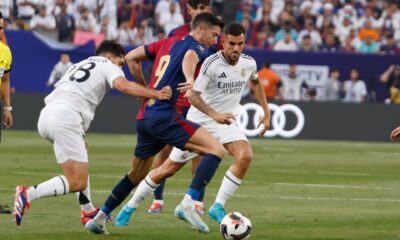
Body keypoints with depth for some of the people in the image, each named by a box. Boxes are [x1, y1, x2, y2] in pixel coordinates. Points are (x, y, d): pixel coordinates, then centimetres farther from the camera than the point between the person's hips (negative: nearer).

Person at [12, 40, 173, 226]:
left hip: (46, 114, 9)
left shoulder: (79, 65, 33)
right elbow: (123, 85, -10)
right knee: (77, 182, -10)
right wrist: (156, 94, -9)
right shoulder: (107, 65, 12)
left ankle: (88, 211, 30)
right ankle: (28, 194, -26)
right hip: (66, 118, -9)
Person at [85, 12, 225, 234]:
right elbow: (189, 57, -27)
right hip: (164, 117, -8)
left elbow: (130, 57, 24)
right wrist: (191, 80, -46)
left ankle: (99, 218, 28)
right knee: (216, 149, -13)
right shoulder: (197, 48, -1)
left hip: (144, 117, 8)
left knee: (137, 174, 25)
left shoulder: (167, 43, 21)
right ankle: (191, 206, -25)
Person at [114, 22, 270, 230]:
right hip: (199, 121, -4)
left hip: (225, 123, 4)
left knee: (245, 156, -24)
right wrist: (215, 115, -41)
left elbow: (255, 82, 22)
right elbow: (193, 96, -27)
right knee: (169, 168, 2)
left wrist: (266, 112, 18)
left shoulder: (249, 63, -3)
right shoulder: (212, 63, -22)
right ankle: (130, 207, 21)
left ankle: (217, 208, -15)